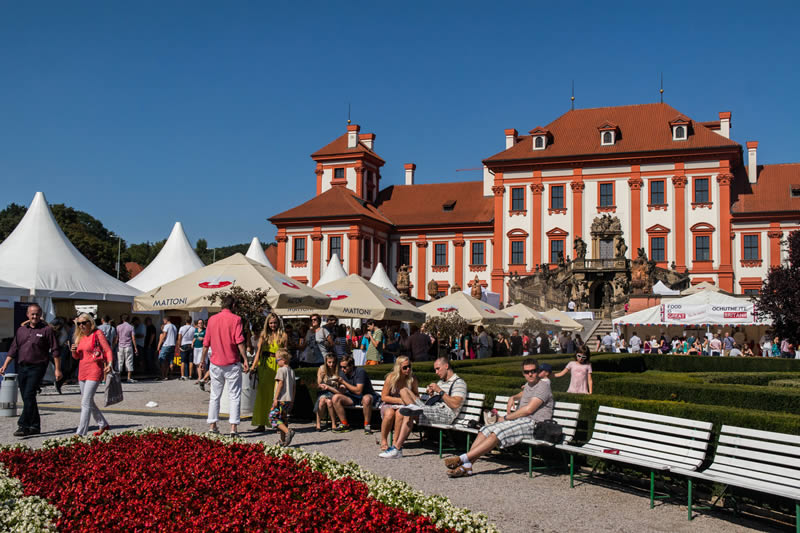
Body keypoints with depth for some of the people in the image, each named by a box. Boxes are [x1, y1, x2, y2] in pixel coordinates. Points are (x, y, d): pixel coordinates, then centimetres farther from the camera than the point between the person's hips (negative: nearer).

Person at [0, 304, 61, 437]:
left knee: (29, 397, -14)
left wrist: (57, 369, -6)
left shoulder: (47, 330, -2)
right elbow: (13, 349, 16)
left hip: (37, 367, -6)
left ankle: (23, 426, -14)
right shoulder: (21, 330, 14)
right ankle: (35, 426, 17)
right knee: (26, 398, 9)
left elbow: (54, 351, -3)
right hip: (21, 368, 6)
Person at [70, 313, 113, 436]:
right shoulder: (80, 336, 13)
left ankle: (80, 433, -14)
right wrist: (74, 351, -3)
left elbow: (108, 350, -10)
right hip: (82, 371, 8)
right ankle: (103, 425, 31)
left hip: (94, 371, -8)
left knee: (86, 403, -13)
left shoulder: (98, 333, -7)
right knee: (89, 402, 15)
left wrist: (109, 364, -26)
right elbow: (77, 356, 20)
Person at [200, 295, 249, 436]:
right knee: (235, 396, 1)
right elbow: (239, 341, -15)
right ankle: (233, 427, -4)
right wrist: (245, 359, -12)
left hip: (215, 363, 4)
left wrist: (203, 360, 21)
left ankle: (212, 425, 16)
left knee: (215, 395, 14)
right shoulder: (235, 319, -7)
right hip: (232, 363, -4)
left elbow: (206, 343, 10)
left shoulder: (212, 319, 6)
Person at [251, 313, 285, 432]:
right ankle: (262, 423, 7)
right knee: (263, 393, 1)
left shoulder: (283, 335, 5)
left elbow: (286, 352, 5)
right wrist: (253, 366, -4)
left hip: (278, 365, -2)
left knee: (276, 393, -4)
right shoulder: (263, 335, 10)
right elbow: (258, 351, 7)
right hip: (265, 366, 2)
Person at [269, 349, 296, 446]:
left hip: (281, 399, -8)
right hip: (289, 399, 8)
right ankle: (283, 440, 12)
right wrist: (292, 401, 21)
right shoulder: (291, 371, 16)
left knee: (273, 417, -7)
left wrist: (276, 398, -15)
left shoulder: (281, 370, -8)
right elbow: (293, 387, 17)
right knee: (284, 419, 13)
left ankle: (288, 432, -22)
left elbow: (280, 384, -15)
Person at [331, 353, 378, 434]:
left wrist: (343, 382, -26)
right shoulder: (342, 372, -1)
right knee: (335, 398, -17)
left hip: (366, 395, -6)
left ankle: (367, 425, -23)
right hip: (352, 397, 6)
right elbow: (342, 392, -3)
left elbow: (358, 391, -26)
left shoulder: (360, 371, -20)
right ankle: (344, 424, -9)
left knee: (366, 399, -40)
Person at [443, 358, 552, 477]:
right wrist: (513, 398, 22)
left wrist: (506, 418, -7)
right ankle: (466, 466, -23)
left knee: (498, 432, -28)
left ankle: (462, 458, -31)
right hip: (519, 421, 9)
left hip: (533, 424, -9)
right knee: (486, 430, -12)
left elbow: (528, 409, -15)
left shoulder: (543, 386, -5)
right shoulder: (528, 385, 23)